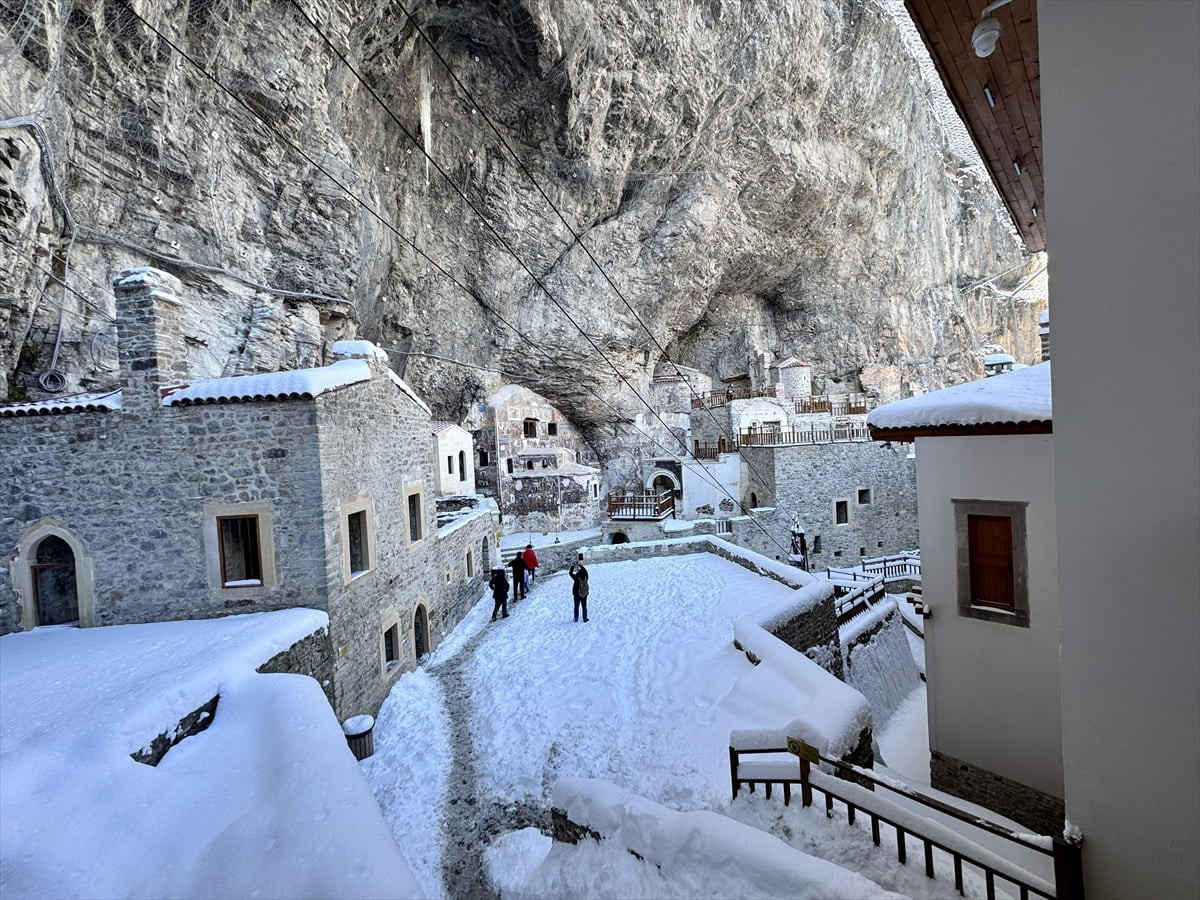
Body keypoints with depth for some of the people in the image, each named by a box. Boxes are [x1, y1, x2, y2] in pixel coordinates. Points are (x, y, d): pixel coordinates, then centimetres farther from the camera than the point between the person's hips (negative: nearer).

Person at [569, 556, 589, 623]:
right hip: (584, 595, 2)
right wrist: (580, 565, 8)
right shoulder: (585, 578, -16)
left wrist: (573, 566, -3)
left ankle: (576, 618, 24)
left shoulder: (576, 578, -24)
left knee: (576, 607, 15)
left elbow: (571, 573, -10)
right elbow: (585, 571, 1)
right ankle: (585, 618, 21)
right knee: (584, 607, 14)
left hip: (576, 595, -2)